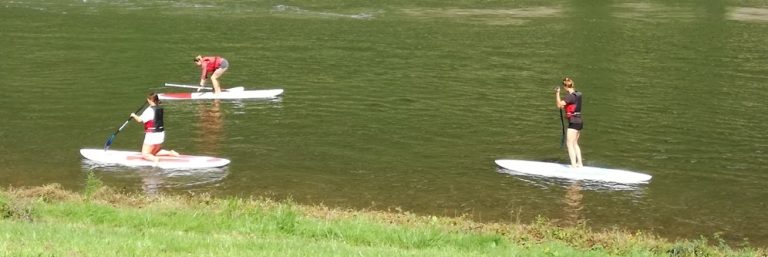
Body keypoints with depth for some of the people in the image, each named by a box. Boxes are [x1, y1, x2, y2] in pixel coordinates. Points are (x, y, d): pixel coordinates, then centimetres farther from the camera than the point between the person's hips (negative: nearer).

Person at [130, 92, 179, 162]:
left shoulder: (149, 110, -17)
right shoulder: (160, 108, 5)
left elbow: (139, 120, -20)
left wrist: (134, 115, -1)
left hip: (151, 135, -7)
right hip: (161, 134, 7)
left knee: (144, 154, 1)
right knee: (154, 152, 26)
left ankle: (154, 158, -27)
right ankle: (170, 153, 11)